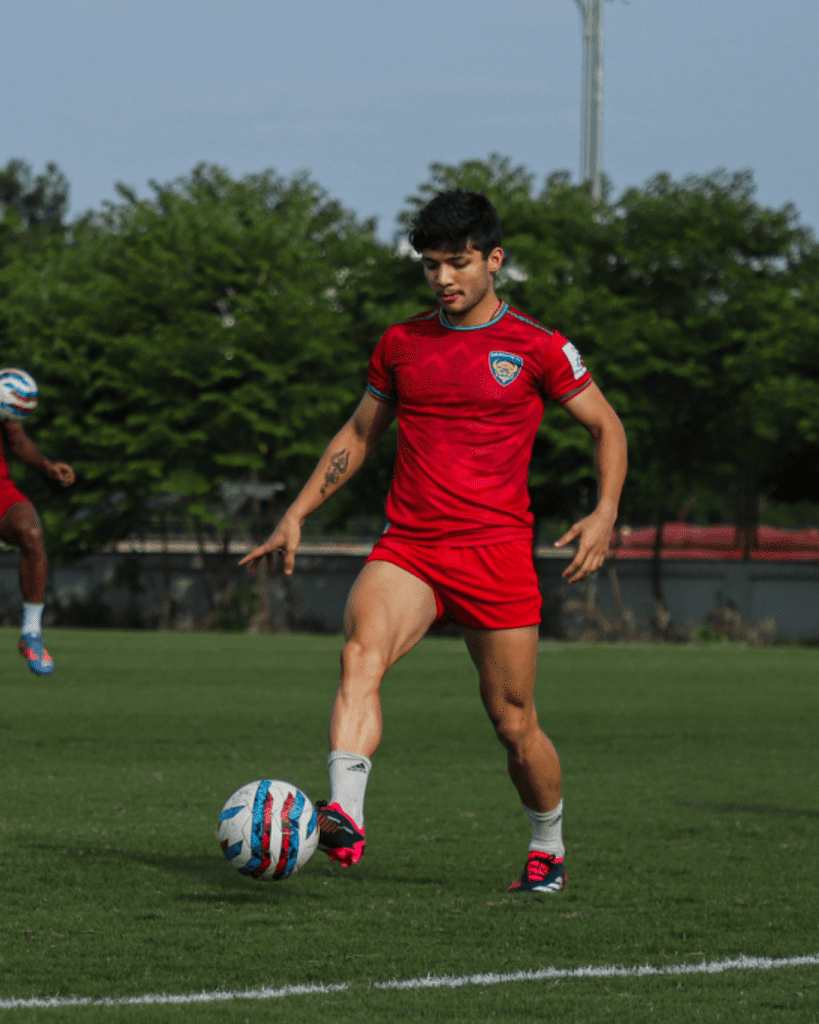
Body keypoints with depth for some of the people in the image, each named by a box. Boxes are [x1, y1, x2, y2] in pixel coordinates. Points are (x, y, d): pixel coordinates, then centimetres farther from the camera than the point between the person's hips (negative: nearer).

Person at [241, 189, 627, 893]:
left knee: (512, 721, 3)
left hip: (496, 548, -2)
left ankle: (549, 849, 30)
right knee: (361, 653, -28)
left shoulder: (537, 348, 2)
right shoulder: (402, 344, 12)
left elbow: (607, 426, 10)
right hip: (407, 546, 2)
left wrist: (605, 511, -7)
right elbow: (359, 434, 24)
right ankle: (345, 819, -44)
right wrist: (297, 515, 16)